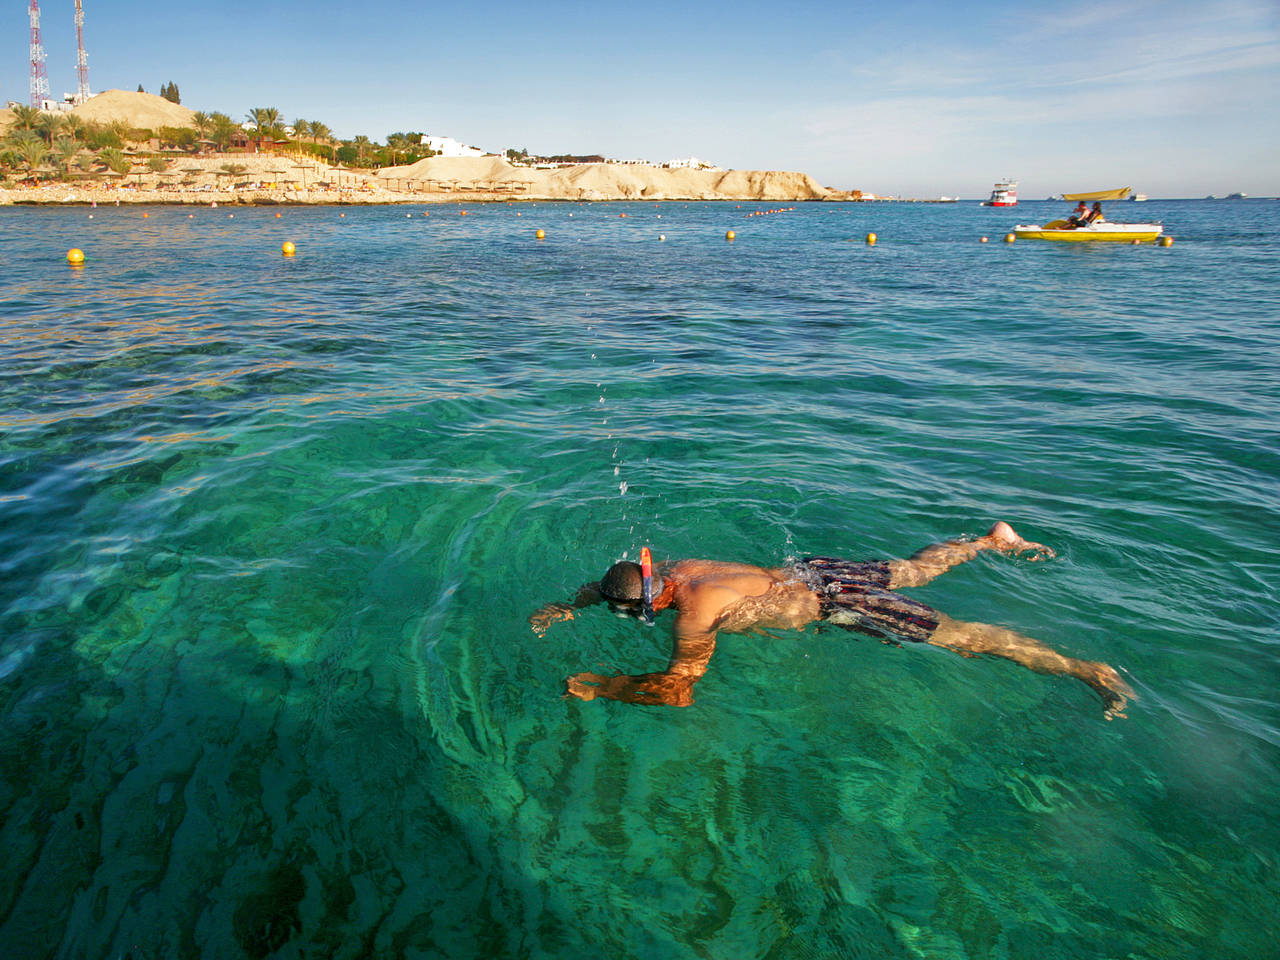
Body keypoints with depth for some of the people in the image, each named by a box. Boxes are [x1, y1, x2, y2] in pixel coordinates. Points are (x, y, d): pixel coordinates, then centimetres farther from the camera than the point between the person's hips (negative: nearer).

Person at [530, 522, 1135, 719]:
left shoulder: (693, 611, -27)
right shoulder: (672, 570, -2)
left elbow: (678, 690, -31)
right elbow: (607, 583, 18)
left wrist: (599, 689, -24)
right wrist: (569, 606, 6)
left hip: (831, 603, -8)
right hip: (810, 573, 8)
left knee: (958, 636, -4)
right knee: (915, 571, 29)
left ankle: (1087, 670, 4)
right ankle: (994, 539, 47)